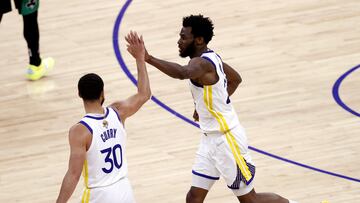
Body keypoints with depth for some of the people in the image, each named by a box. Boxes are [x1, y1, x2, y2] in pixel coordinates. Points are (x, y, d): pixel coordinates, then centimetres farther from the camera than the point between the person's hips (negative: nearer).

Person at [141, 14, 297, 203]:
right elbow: (236, 79, 24)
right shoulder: (210, 58, 6)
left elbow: (182, 73, -49)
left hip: (227, 140, -10)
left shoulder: (202, 63, -24)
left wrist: (148, 59, -55)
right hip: (211, 139, 10)